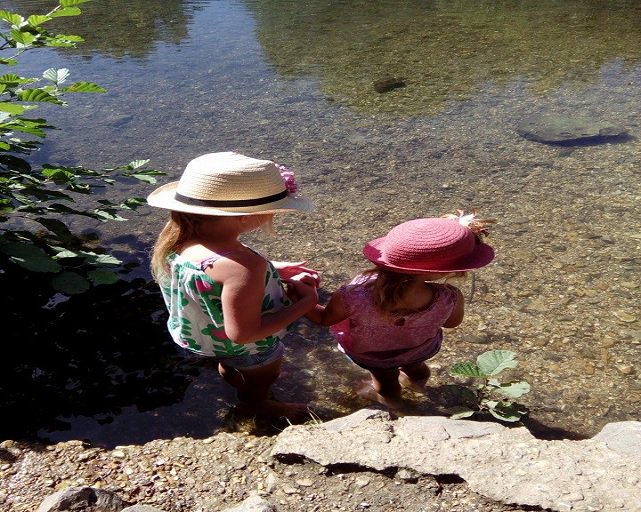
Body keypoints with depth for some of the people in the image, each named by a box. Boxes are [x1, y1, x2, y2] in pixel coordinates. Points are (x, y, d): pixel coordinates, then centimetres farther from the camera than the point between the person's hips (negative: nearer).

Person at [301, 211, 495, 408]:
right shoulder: (449, 299, -38)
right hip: (422, 350, 1)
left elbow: (323, 319, -20)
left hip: (367, 355, -1)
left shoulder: (353, 296, -42)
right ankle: (416, 375, 66)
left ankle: (387, 391, 63)